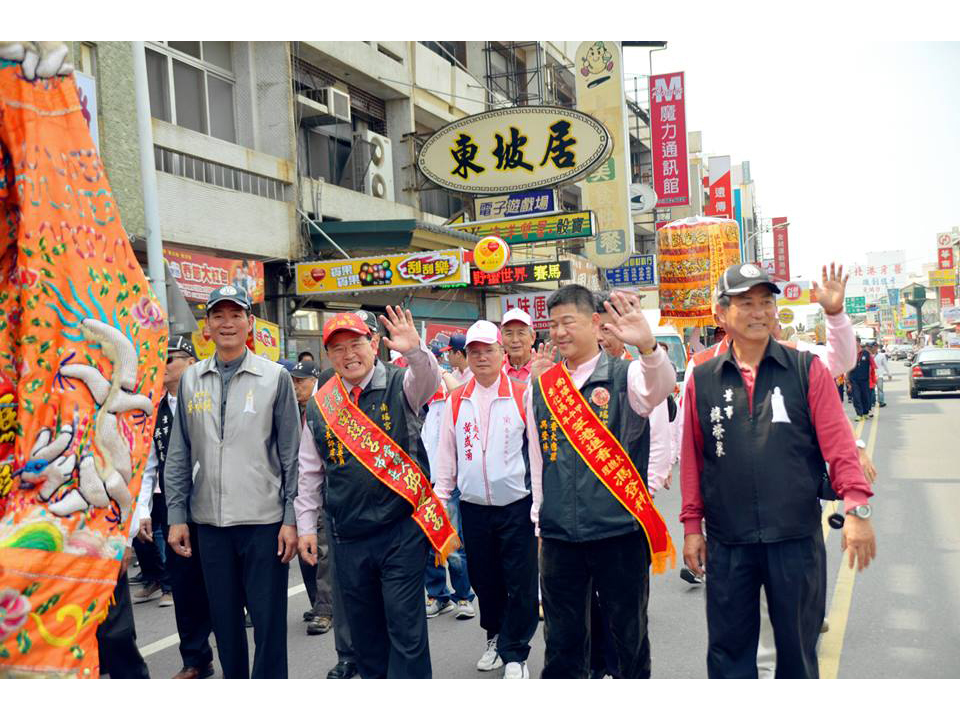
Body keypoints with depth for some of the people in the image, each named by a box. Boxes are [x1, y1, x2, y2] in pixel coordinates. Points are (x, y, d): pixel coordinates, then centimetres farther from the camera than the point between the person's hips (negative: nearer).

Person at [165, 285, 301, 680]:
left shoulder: (275, 377, -2)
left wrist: (292, 517, -6)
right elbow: (179, 455, 10)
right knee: (223, 618, 14)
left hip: (264, 518, -3)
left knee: (268, 618, 4)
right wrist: (176, 516, 6)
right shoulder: (191, 379, 7)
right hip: (209, 520, 3)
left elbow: (291, 452, -3)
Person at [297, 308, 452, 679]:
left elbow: (428, 381, -27)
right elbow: (310, 473, 12)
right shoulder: (319, 406, 6)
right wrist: (306, 526, 9)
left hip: (402, 528, -4)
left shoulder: (399, 385, -4)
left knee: (405, 628, 0)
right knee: (364, 633, 16)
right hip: (348, 536, 4)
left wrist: (414, 350, -46)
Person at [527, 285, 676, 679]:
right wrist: (540, 519, 13)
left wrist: (647, 345, -47)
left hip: (619, 532, -3)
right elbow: (538, 458, 12)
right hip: (558, 536, 3)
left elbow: (660, 387, -28)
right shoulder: (540, 388, 6)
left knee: (630, 635, 11)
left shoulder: (624, 376, -4)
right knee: (562, 642, 14)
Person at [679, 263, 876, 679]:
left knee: (798, 646, 14)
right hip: (728, 542, 1)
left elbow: (838, 443, -3)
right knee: (728, 649, 12)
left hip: (797, 537, 0)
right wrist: (692, 526, 6)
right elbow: (693, 458, 5)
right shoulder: (701, 381, 2)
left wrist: (856, 506, -12)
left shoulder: (807, 370, 0)